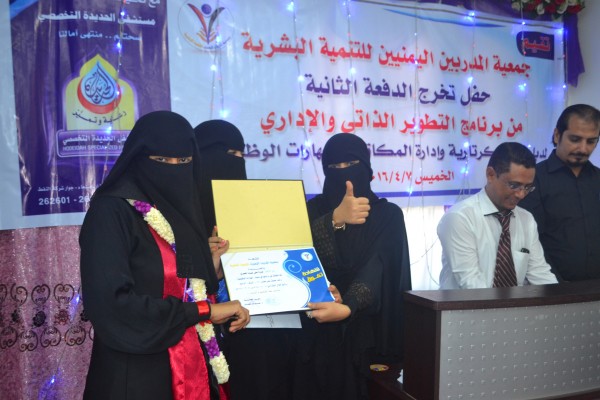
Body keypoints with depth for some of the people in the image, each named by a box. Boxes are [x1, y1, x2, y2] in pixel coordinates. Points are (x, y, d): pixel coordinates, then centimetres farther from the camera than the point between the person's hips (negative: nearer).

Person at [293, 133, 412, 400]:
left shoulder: (388, 214, -2)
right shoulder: (315, 209, 4)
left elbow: (377, 270, -16)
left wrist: (347, 307, -34)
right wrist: (335, 218, -27)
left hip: (368, 331, -1)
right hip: (319, 333, 2)